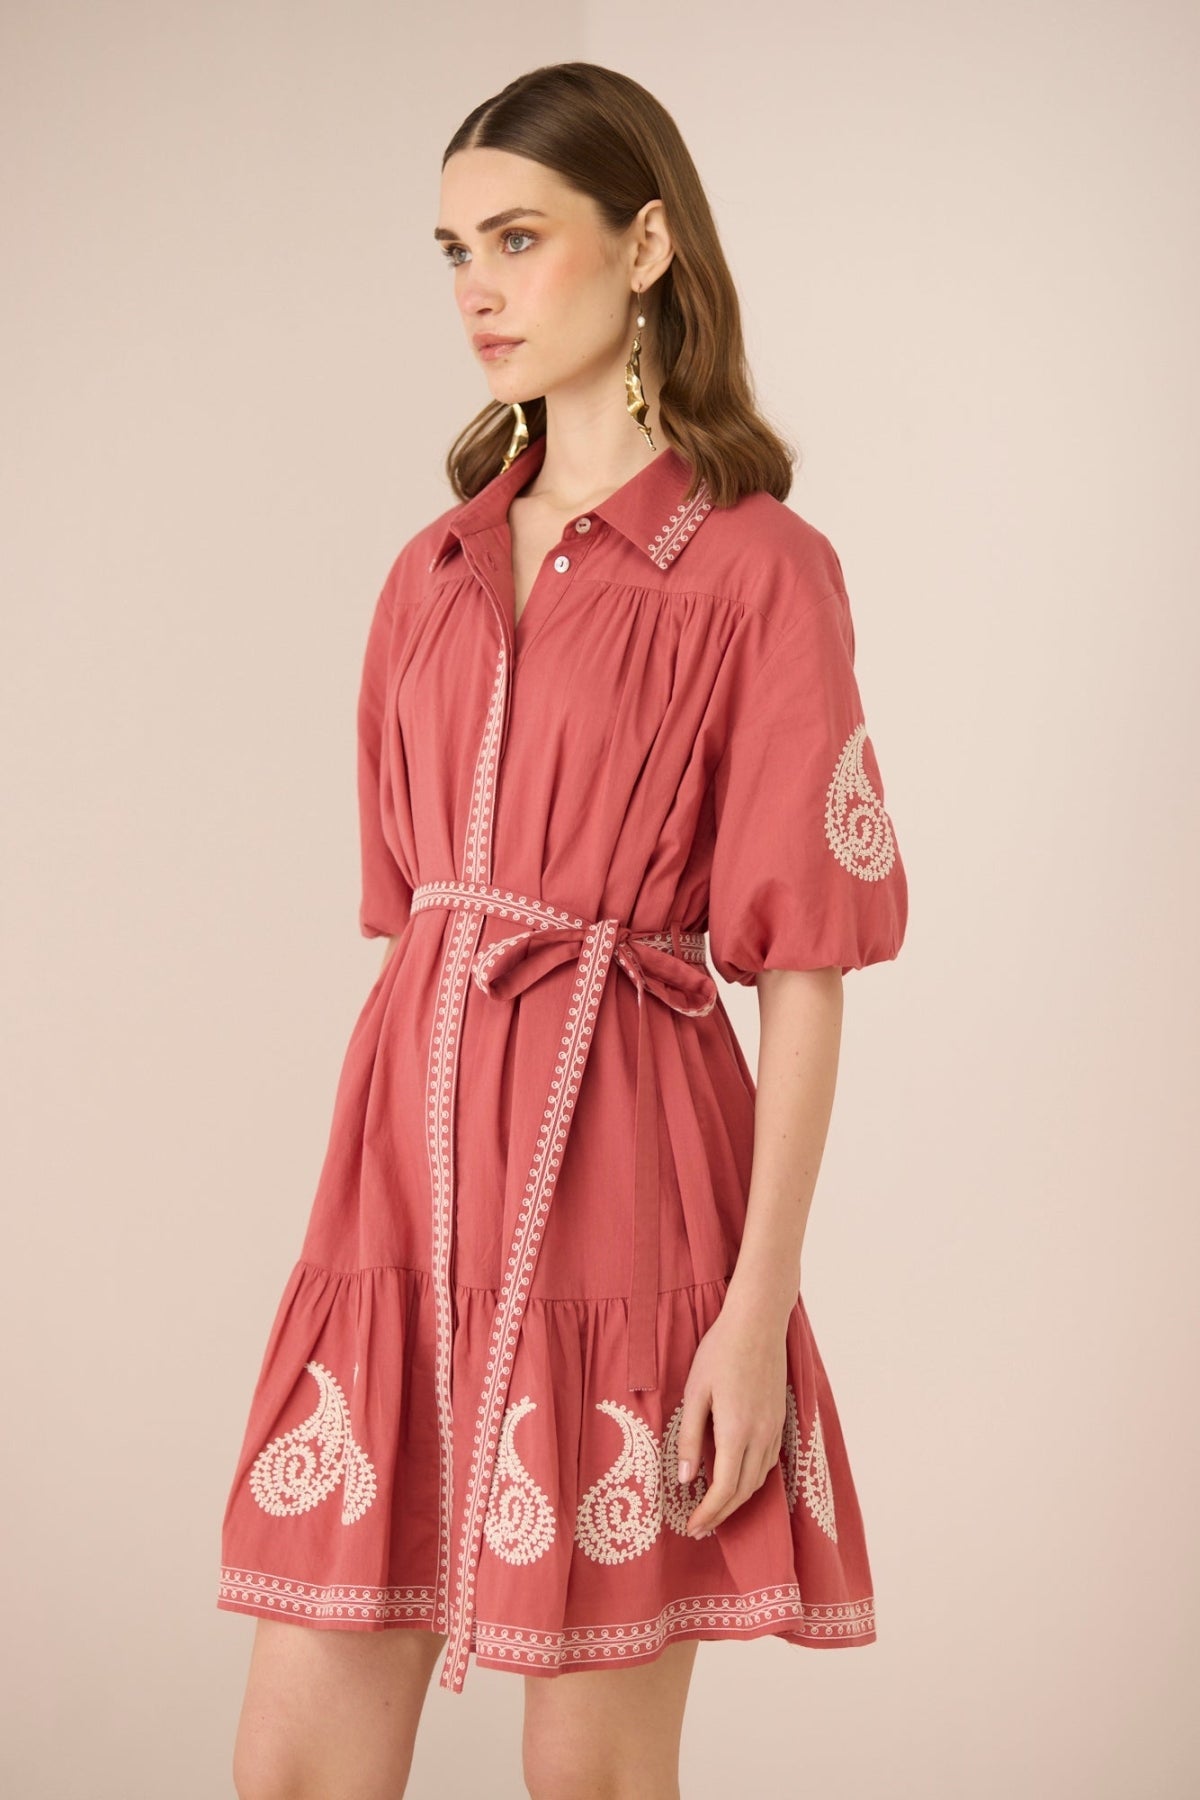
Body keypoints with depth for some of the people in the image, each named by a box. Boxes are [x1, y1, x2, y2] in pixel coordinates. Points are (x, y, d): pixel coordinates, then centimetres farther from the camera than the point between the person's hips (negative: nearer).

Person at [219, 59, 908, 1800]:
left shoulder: (756, 565, -4)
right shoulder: (436, 570, 13)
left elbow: (800, 966, -7)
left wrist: (761, 1308, -12)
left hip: (618, 1172, -5)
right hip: (407, 1162, 5)